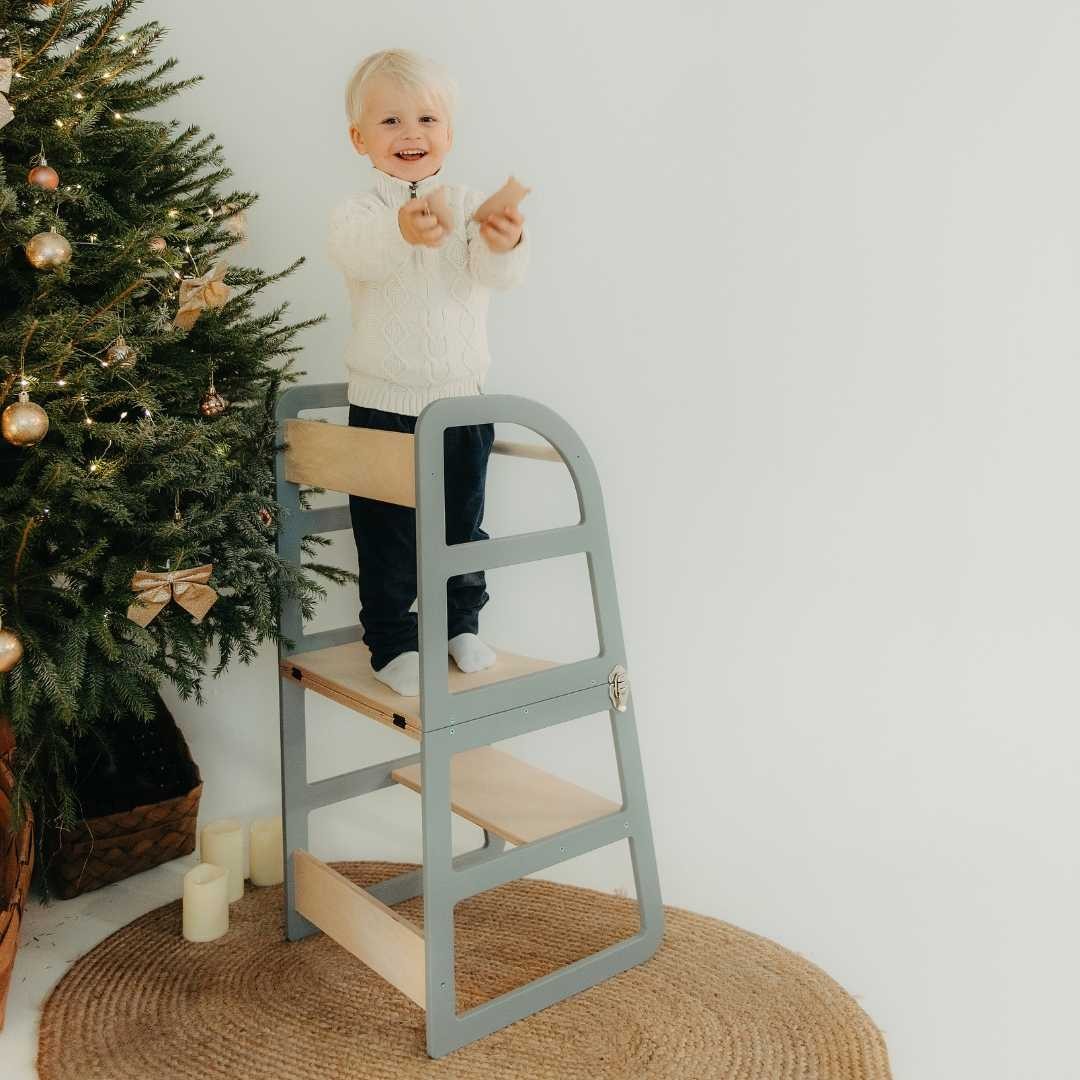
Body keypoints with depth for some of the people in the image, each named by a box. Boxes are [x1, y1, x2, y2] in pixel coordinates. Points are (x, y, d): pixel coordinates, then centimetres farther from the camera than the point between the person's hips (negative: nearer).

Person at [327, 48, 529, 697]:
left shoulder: (471, 208, 0)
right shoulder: (359, 210, -5)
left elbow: (504, 274, -17)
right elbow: (351, 251, -29)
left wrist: (506, 243, -42)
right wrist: (400, 232, -52)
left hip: (463, 403, 2)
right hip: (384, 406, -2)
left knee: (463, 525, 15)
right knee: (387, 535, 6)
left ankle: (462, 624, 34)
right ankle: (392, 642, 22)